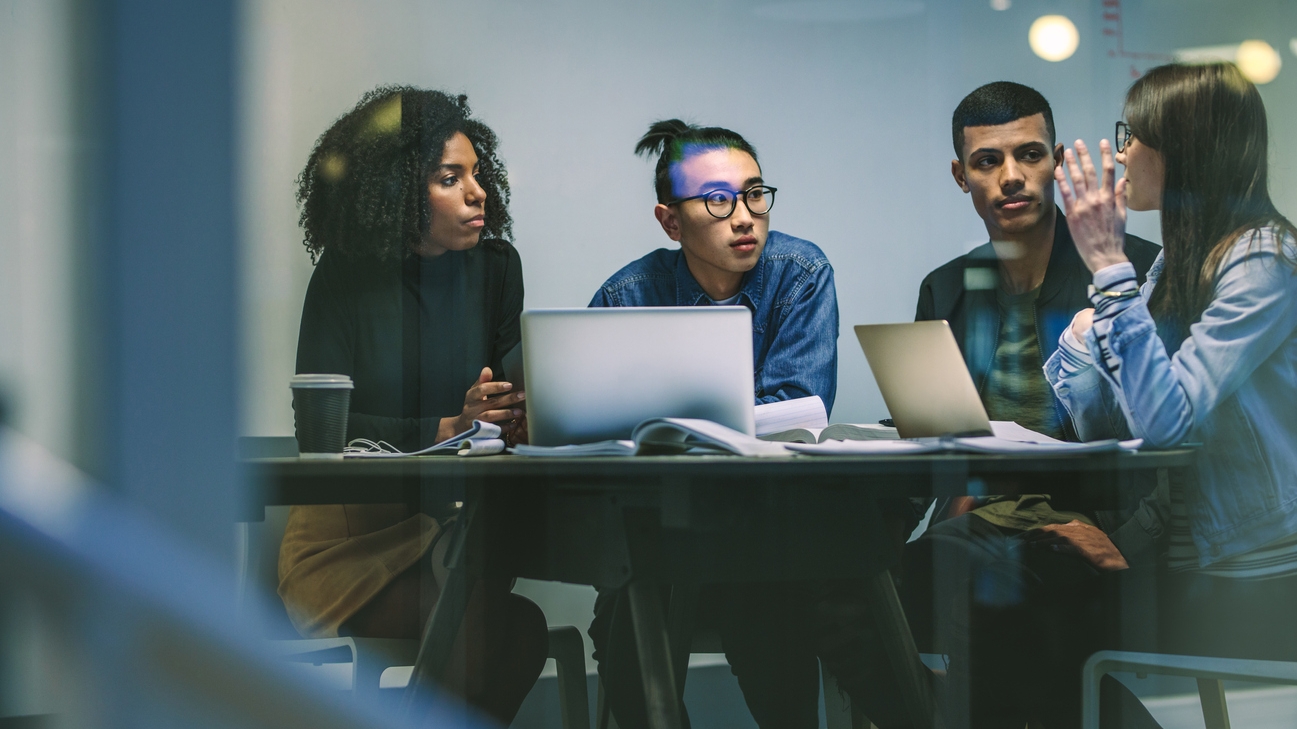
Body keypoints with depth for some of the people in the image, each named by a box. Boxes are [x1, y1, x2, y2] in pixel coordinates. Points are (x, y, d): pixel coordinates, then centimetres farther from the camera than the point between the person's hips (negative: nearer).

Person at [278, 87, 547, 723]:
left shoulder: (495, 266, 7)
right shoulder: (345, 277, -4)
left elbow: (510, 393, 4)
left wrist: (515, 415, -21)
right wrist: (445, 430, -24)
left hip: (459, 520, 3)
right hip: (353, 532, -3)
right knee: (509, 627, -29)